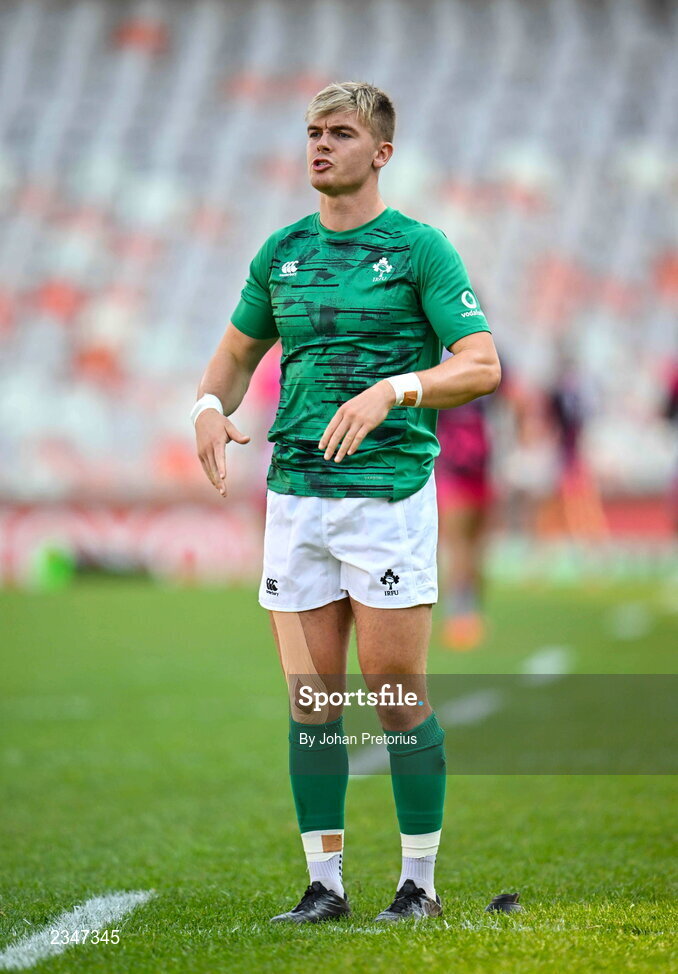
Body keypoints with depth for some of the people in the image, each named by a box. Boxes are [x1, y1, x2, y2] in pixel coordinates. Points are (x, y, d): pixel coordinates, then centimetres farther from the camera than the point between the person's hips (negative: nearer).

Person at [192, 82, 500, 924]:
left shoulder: (419, 249, -2)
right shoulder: (282, 251, 13)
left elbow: (483, 366, -8)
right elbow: (237, 351, 24)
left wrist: (391, 390, -22)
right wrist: (210, 406, 3)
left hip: (389, 493, -4)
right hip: (295, 497, 5)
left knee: (399, 700, -2)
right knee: (311, 703, 5)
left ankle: (419, 880, 9)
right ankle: (324, 881, 12)